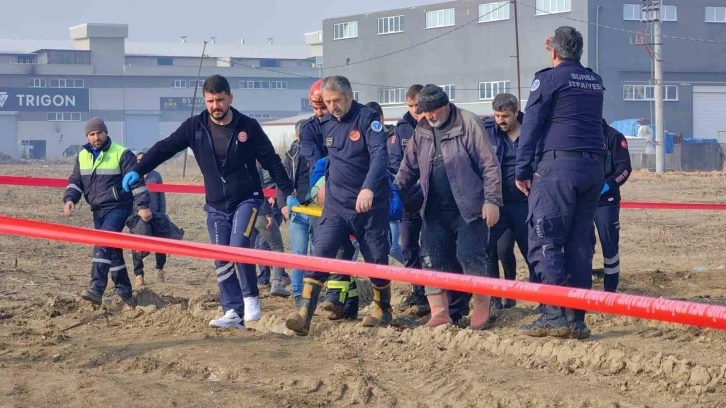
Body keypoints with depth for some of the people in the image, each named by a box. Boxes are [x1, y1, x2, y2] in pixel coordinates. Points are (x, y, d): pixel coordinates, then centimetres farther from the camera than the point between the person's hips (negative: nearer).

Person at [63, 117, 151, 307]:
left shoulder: (122, 154, -9)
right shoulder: (82, 156, 9)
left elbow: (136, 182, -10)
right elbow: (75, 181, 14)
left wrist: (143, 206, -15)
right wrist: (70, 198, -5)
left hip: (117, 208, -7)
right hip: (98, 210, 7)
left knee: (103, 245, -23)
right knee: (113, 250, 13)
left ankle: (97, 289, -30)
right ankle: (124, 293, 23)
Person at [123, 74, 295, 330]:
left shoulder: (248, 127, -7)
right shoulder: (195, 127, -2)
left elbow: (272, 162, -2)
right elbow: (165, 148, -2)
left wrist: (288, 193, -4)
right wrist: (138, 171, -13)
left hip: (246, 199, -4)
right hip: (216, 206, 4)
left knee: (238, 246, -22)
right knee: (221, 260, 0)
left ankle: (251, 299, -5)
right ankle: (233, 312, 5)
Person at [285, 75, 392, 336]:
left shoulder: (367, 119, -13)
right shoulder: (325, 124, 6)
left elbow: (379, 155, -27)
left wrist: (368, 188, -41)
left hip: (370, 205, -4)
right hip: (335, 205, 4)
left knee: (376, 259, 7)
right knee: (320, 255, -11)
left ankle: (382, 310, 30)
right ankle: (304, 315, -17)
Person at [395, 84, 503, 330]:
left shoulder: (468, 123, -10)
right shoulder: (421, 131, 9)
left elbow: (489, 164, -11)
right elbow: (409, 167, 16)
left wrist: (492, 199, -15)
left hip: (469, 208, -6)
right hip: (436, 210, 6)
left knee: (469, 256, -7)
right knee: (433, 261, 2)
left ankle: (481, 308, 8)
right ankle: (439, 313, 5)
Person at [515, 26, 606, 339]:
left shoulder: (549, 79, -2)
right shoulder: (595, 81, 17)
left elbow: (530, 126, -6)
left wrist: (522, 171, -3)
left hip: (558, 165, -6)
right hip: (594, 167, 6)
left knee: (544, 241, -5)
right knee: (579, 244, 7)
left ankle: (554, 314, -14)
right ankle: (576, 318, 4)